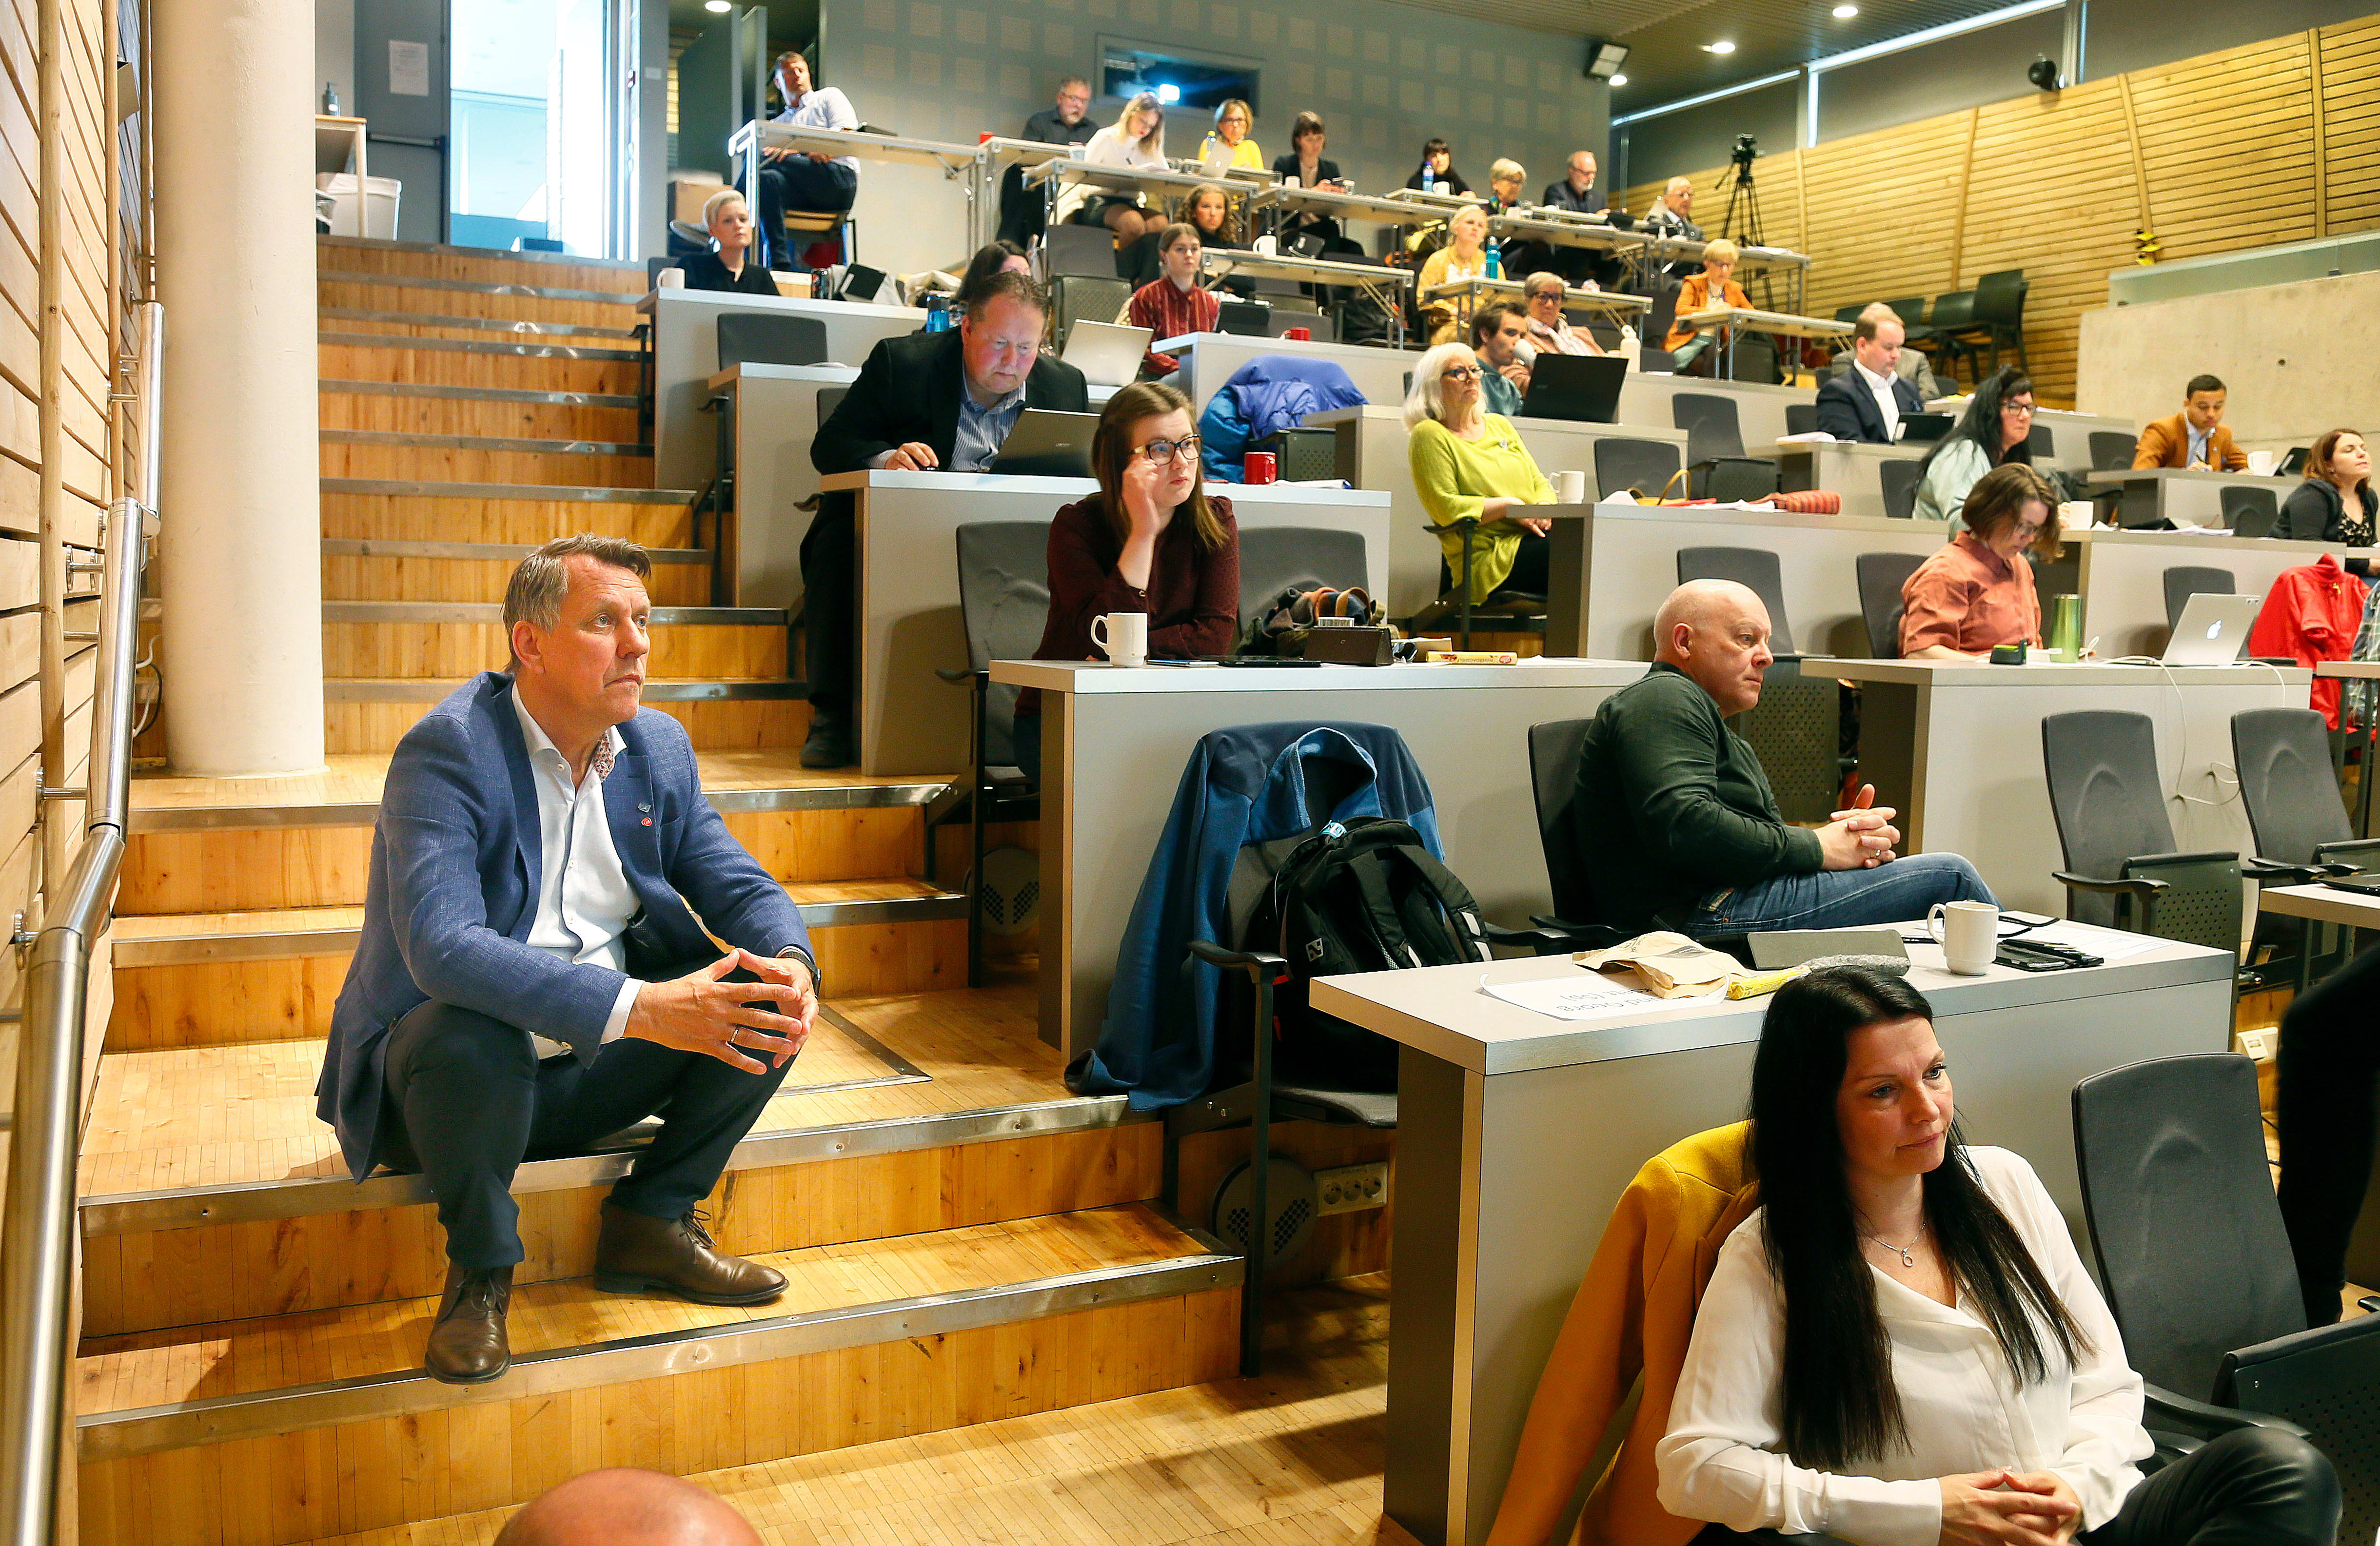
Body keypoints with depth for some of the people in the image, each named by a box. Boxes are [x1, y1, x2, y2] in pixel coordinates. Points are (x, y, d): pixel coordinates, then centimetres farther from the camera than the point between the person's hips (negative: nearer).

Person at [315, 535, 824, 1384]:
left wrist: (789, 963, -23)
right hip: (468, 1061, -5)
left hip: (598, 1073, 6)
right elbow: (441, 946, -33)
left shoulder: (659, 747, 2)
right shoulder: (446, 752, -19)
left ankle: (651, 1220, 3)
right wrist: (638, 1007, -43)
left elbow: (742, 887, 3)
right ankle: (479, 1269, -8)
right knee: (469, 1038, -38)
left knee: (769, 998, -11)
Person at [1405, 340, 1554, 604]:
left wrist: (1544, 506, -1)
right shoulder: (1429, 435, 2)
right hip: (1487, 559, -7)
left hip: (1531, 540, 7)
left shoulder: (1498, 424, 25)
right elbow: (1445, 507, -9)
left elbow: (1540, 483, 23)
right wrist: (1510, 506, -11)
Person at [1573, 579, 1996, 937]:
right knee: (1949, 876, -8)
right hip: (1704, 914, -10)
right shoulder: (1664, 698, -4)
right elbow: (1682, 828, -20)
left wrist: (1857, 838, 0)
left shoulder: (1734, 744, 32)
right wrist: (1819, 847, -11)